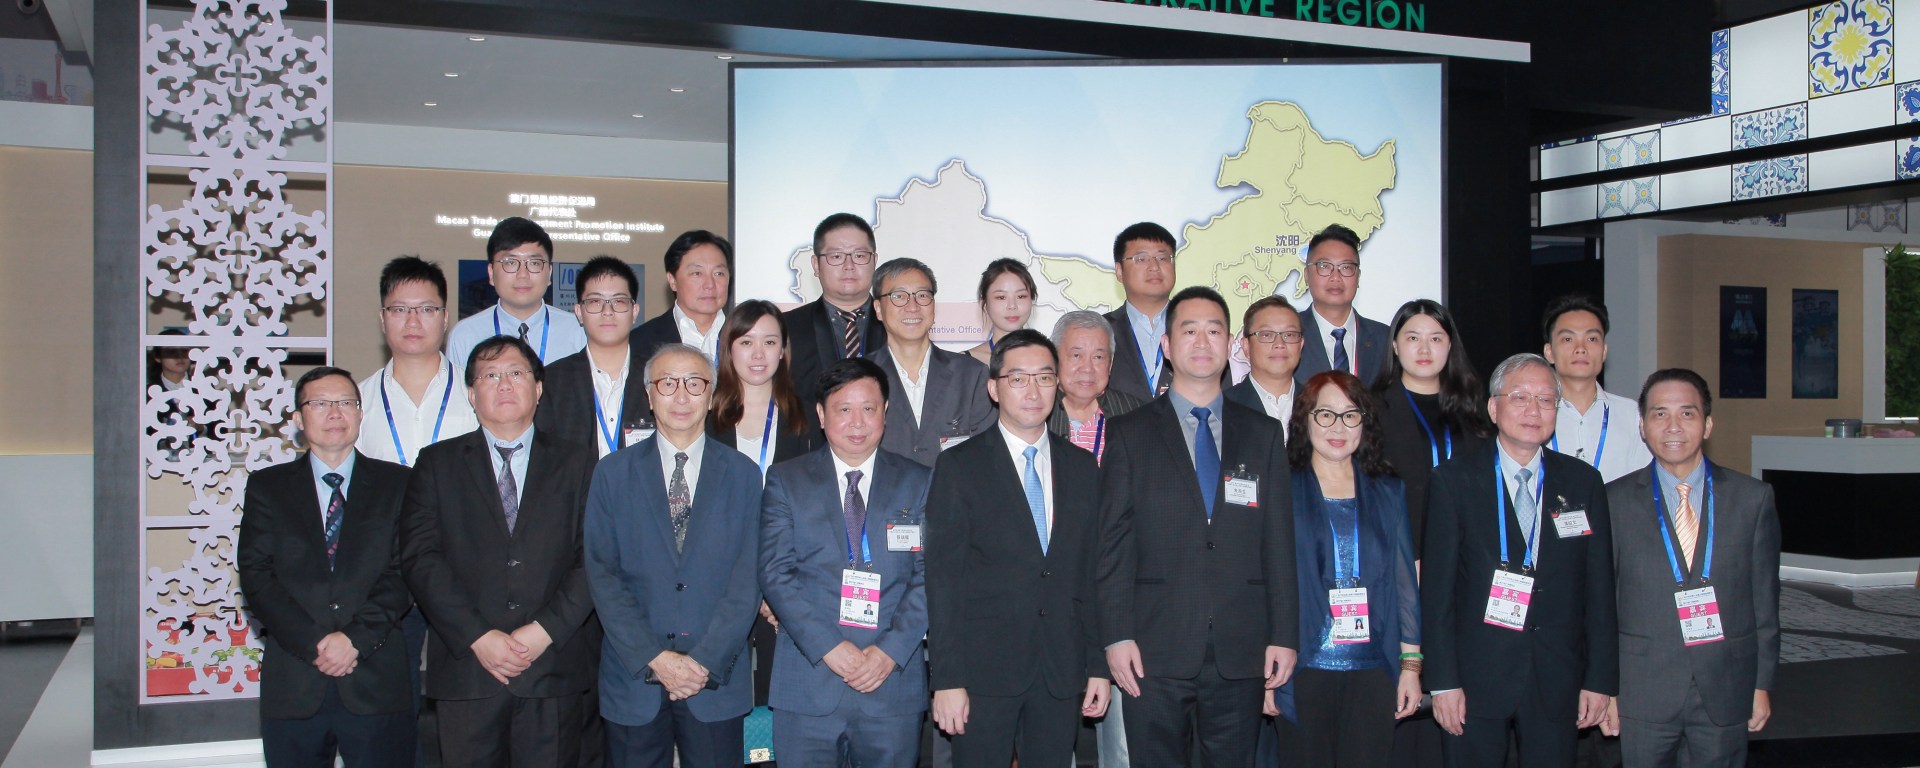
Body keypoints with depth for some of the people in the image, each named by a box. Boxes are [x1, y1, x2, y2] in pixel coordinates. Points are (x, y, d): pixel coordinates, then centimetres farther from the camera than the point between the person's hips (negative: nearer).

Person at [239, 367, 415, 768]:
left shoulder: (397, 484, 9)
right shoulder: (267, 486, 11)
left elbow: (404, 572, 0)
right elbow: (256, 575, 1)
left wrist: (357, 638, -13)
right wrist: (314, 644, -11)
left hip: (377, 683, -1)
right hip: (292, 687, 1)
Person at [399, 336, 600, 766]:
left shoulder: (577, 465, 11)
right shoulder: (437, 464, 11)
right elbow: (419, 558, 0)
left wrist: (546, 630, -11)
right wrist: (478, 637, -11)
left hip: (556, 670, 0)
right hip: (466, 668, 0)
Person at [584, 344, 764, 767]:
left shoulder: (743, 474, 5)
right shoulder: (612, 474, 5)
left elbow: (748, 577, -1)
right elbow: (602, 575, -2)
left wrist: (706, 660, -12)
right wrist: (655, 658, -12)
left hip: (717, 680, 0)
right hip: (633, 679, 0)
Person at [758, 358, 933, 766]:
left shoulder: (919, 482, 8)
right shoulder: (785, 480, 6)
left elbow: (929, 575, 1)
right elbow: (776, 573, -2)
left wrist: (890, 651, -11)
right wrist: (829, 647, -13)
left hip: (894, 681, 1)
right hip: (807, 685, 0)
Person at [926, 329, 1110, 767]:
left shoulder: (1082, 468, 11)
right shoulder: (959, 468, -1)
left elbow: (1092, 574, 11)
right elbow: (943, 580, -5)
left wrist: (1098, 666, 7)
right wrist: (946, 679, -10)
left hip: (1062, 675, 3)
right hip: (985, 672, -3)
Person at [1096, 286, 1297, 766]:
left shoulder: (1263, 435, 12)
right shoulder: (1129, 434, 5)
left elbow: (1279, 542, 8)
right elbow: (1113, 543, 0)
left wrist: (1284, 635, 2)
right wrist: (1116, 635, -8)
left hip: (1241, 654, 2)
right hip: (1155, 653, -2)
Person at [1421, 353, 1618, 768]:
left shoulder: (1583, 482, 7)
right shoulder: (1454, 480, -2)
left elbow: (1600, 587, 7)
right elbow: (1436, 589, -5)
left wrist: (1601, 678, 3)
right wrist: (1442, 682, -9)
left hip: (1557, 682, 2)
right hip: (1477, 679, -2)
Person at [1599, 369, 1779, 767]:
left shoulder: (1753, 498, 3)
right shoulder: (1615, 501, -1)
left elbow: (1765, 597, 6)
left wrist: (1763, 683, 4)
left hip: (1727, 692, 1)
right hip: (1644, 693, -1)